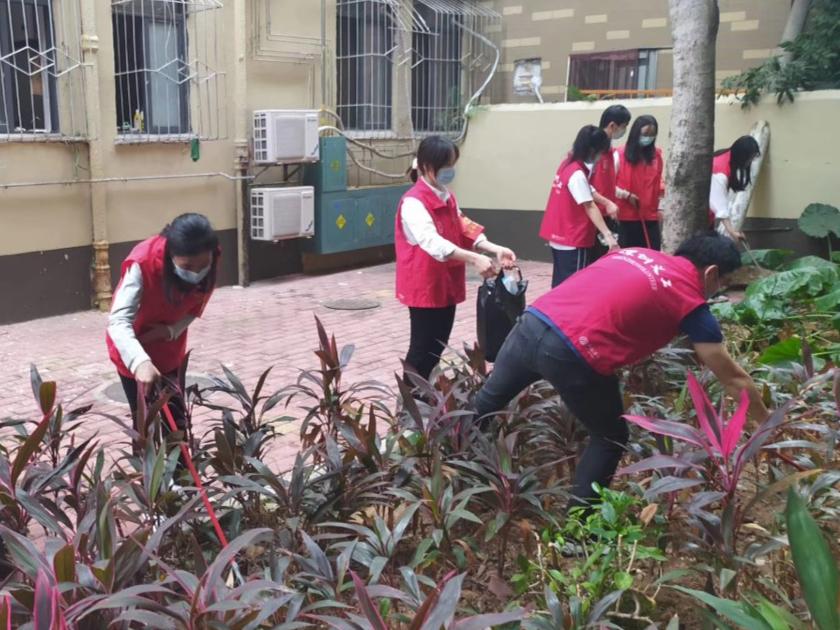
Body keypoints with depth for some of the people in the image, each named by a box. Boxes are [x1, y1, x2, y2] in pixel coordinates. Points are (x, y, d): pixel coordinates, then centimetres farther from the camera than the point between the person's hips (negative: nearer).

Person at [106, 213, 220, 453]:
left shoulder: (209, 262, -23)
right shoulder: (143, 263, -36)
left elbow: (194, 308, -6)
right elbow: (119, 321, -44)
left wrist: (171, 331, -25)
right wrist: (140, 361, -60)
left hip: (171, 348, 4)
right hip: (134, 349, -4)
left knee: (176, 418, 10)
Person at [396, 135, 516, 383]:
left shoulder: (447, 198, 12)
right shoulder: (413, 202, -18)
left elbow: (465, 231, 7)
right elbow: (433, 243, -31)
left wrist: (495, 249, -10)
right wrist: (474, 259, -40)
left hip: (447, 284, 8)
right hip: (424, 287, -8)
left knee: (438, 347, 14)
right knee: (423, 349, -2)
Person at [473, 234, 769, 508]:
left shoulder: (634, 252, 24)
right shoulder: (691, 301, 8)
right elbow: (733, 378, 14)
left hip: (532, 322, 6)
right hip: (571, 354, -6)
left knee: (487, 402, 28)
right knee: (611, 440, 19)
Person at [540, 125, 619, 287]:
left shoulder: (568, 163, 8)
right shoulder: (577, 174, -20)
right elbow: (589, 207, -26)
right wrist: (607, 234, -30)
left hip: (559, 236, 9)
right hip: (572, 240, -9)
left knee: (562, 284, 14)